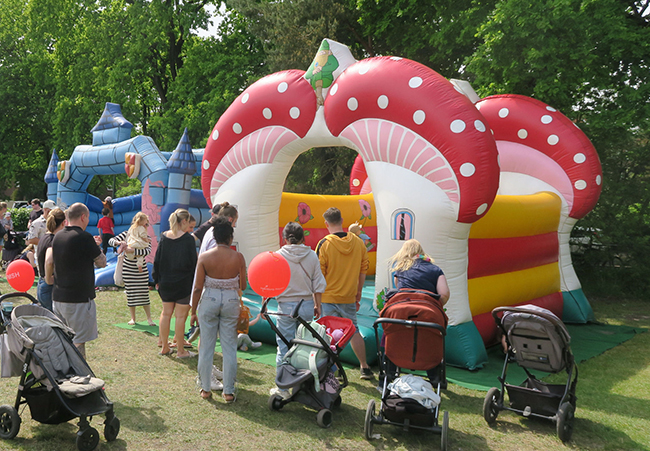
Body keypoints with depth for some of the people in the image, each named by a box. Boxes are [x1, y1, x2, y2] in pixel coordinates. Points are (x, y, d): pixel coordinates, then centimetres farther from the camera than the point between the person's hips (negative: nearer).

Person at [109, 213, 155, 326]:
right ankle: (133, 318, 17)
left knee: (144, 294, -2)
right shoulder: (127, 234, -2)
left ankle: (149, 318, 7)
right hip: (128, 269, 0)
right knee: (130, 294, 5)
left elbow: (148, 250, -20)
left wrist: (133, 251, -32)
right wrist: (119, 243, -26)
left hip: (141, 270, 0)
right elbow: (111, 241, -4)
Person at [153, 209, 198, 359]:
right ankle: (180, 351, 9)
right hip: (183, 283, -5)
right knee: (181, 316, 1)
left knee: (166, 314, 15)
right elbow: (193, 263, -11)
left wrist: (157, 280, 14)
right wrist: (194, 283, -2)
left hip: (165, 284, 5)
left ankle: (164, 347, 24)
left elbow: (157, 260, 6)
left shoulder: (164, 237, 2)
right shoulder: (188, 239, -12)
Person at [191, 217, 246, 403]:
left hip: (209, 301, 0)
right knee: (229, 348, 8)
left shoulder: (204, 257, -7)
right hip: (231, 302, 0)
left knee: (206, 346, 11)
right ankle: (229, 391, 13)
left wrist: (193, 311, 4)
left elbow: (198, 287, -5)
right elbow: (243, 286, -1)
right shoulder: (238, 257, -8)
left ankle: (205, 388, 20)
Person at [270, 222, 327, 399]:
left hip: (286, 306, -3)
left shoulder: (278, 256, -6)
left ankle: (283, 388, 9)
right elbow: (318, 284, 5)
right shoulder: (312, 256, 2)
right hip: (307, 305, 3)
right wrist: (317, 305, 16)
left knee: (284, 346, 3)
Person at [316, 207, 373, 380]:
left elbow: (319, 275, -10)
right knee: (353, 331, 16)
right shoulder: (358, 242, 0)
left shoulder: (324, 244, -12)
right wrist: (358, 294, 16)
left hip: (328, 297, -4)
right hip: (349, 298, 4)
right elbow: (363, 271, 7)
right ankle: (365, 368, 22)